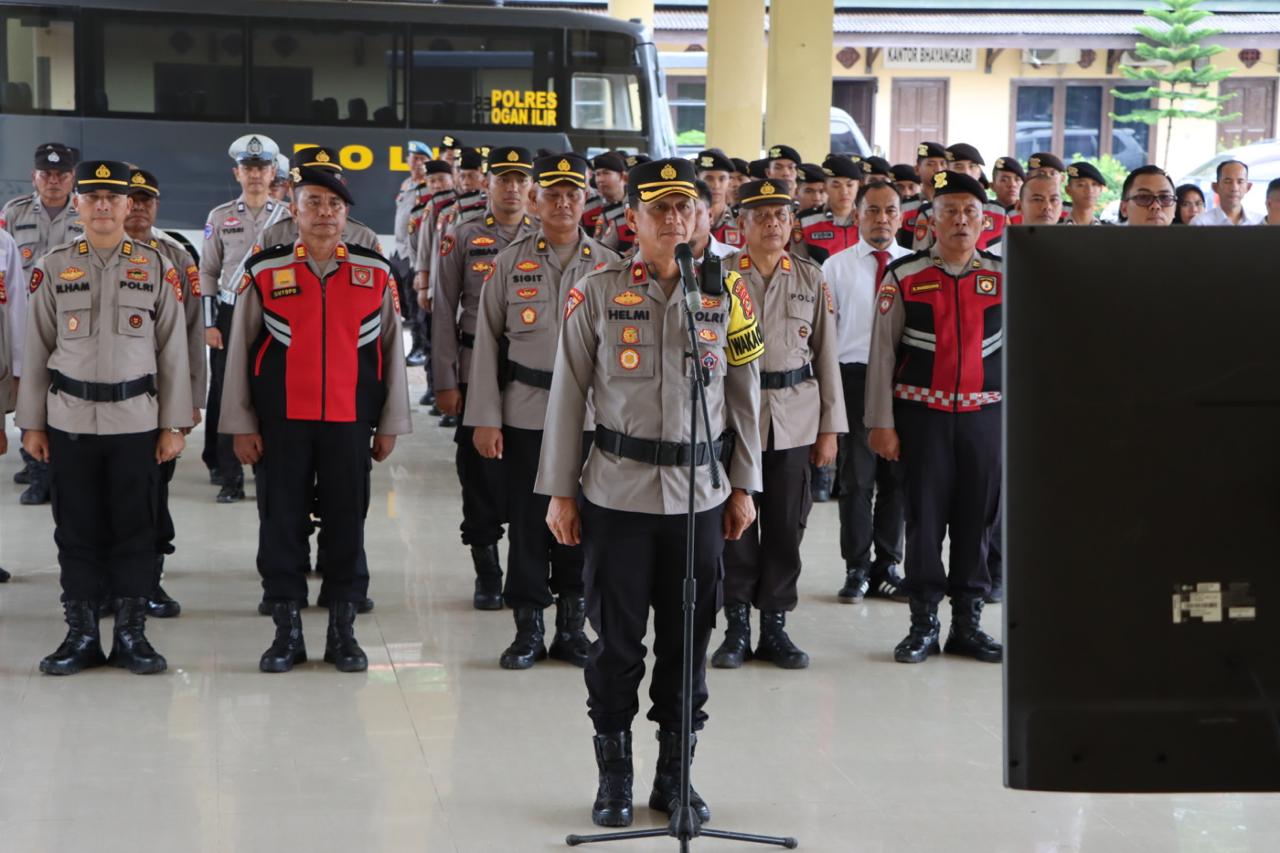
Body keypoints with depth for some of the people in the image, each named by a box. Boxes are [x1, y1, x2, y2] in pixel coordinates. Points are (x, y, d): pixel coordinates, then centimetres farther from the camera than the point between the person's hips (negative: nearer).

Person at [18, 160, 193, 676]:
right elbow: (36, 351, 6)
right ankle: (80, 635, 15)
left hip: (137, 422, 0)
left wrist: (174, 426, 0)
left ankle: (131, 634, 14)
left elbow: (173, 351, 3)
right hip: (69, 423, 1)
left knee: (135, 530, 4)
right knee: (77, 530, 6)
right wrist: (32, 424, 4)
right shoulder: (52, 268, 4)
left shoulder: (157, 269, 3)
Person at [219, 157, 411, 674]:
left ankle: (342, 631, 17)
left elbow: (392, 350, 7)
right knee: (281, 524, 4)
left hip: (350, 422, 1)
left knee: (346, 524, 6)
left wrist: (391, 425, 6)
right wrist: (240, 426, 0)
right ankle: (287, 632, 15)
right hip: (281, 423, -1)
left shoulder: (376, 274, 3)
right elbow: (239, 351, 3)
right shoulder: (263, 273, 0)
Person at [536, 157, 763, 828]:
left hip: (701, 493, 2)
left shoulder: (727, 294, 4)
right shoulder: (597, 293, -1)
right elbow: (567, 394, 1)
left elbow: (744, 396, 10)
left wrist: (743, 486, 9)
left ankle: (675, 774, 22)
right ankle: (613, 778, 19)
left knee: (689, 639, 8)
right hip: (618, 491, -2)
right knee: (617, 640, 5)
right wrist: (558, 491, 0)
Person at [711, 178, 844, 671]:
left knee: (786, 526, 5)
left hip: (796, 418, 2)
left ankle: (775, 625, 15)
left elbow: (826, 356, 8)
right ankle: (737, 627, 12)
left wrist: (830, 428, 4)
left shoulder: (812, 279, 7)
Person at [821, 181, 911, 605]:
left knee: (897, 476, 7)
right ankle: (857, 569, 11)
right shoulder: (836, 267, 4)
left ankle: (887, 566, 18)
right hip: (855, 375, -1)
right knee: (857, 477, 1)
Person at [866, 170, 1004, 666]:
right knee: (924, 516, 1)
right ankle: (923, 622, 12)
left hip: (984, 415, 2)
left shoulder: (1004, 277, 4)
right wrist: (881, 423, -4)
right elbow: (882, 352, -1)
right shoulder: (904, 276, -2)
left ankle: (968, 622, 18)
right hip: (921, 415, -2)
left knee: (978, 517, 6)